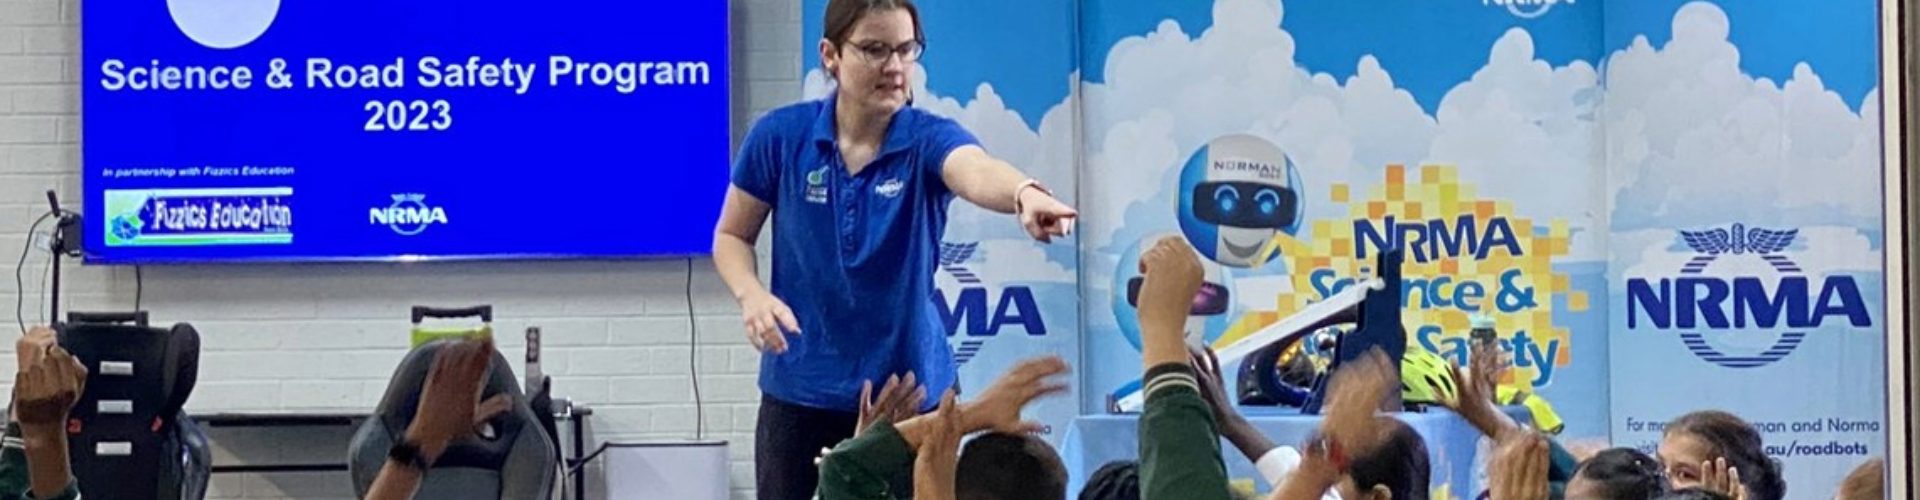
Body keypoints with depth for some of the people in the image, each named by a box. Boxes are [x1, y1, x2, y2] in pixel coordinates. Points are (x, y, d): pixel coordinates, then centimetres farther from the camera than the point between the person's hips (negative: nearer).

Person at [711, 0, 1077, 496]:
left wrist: (1025, 193, -59)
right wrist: (751, 295, -15)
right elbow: (731, 236, 7)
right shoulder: (780, 136, -7)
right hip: (799, 392, 1)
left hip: (908, 392, -1)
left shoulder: (929, 139, -11)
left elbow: (977, 172, -35)